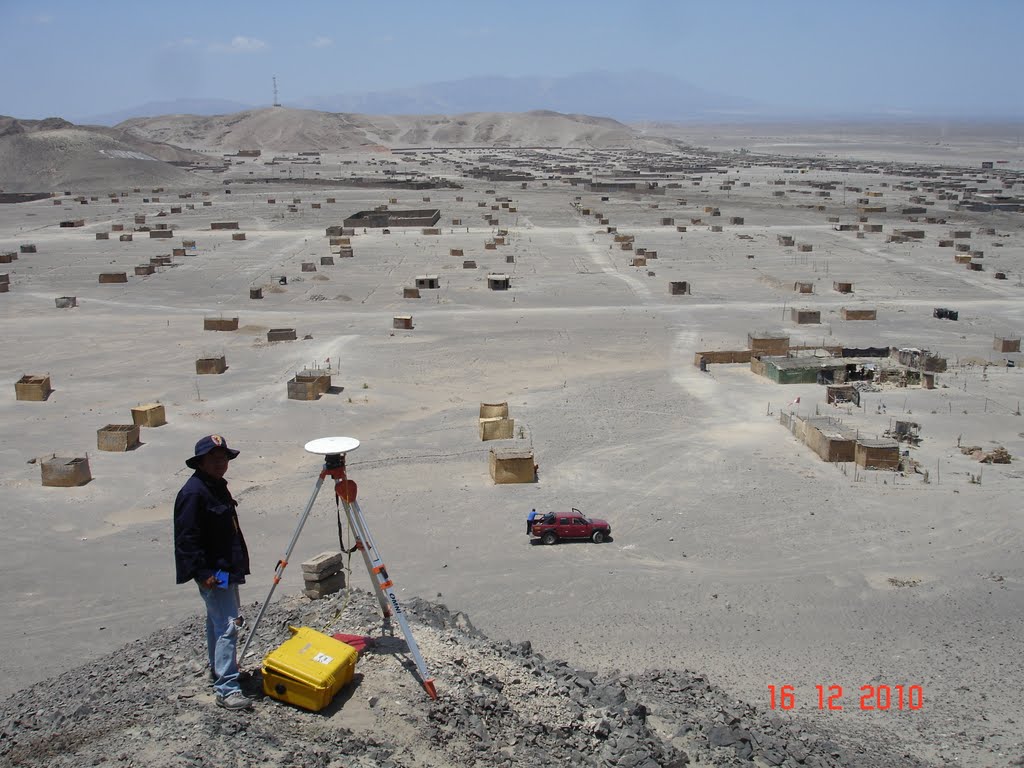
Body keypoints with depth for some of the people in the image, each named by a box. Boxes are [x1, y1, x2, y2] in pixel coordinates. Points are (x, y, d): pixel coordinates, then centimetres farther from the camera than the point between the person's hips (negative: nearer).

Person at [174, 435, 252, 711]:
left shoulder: (218, 486, 11)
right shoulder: (193, 493, -20)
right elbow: (187, 538, -22)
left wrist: (237, 566, 23)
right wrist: (203, 572, -23)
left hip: (227, 568, 10)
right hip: (212, 572, -10)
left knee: (217, 620, 22)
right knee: (227, 626, -12)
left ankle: (218, 668, 37)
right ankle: (226, 689, -10)